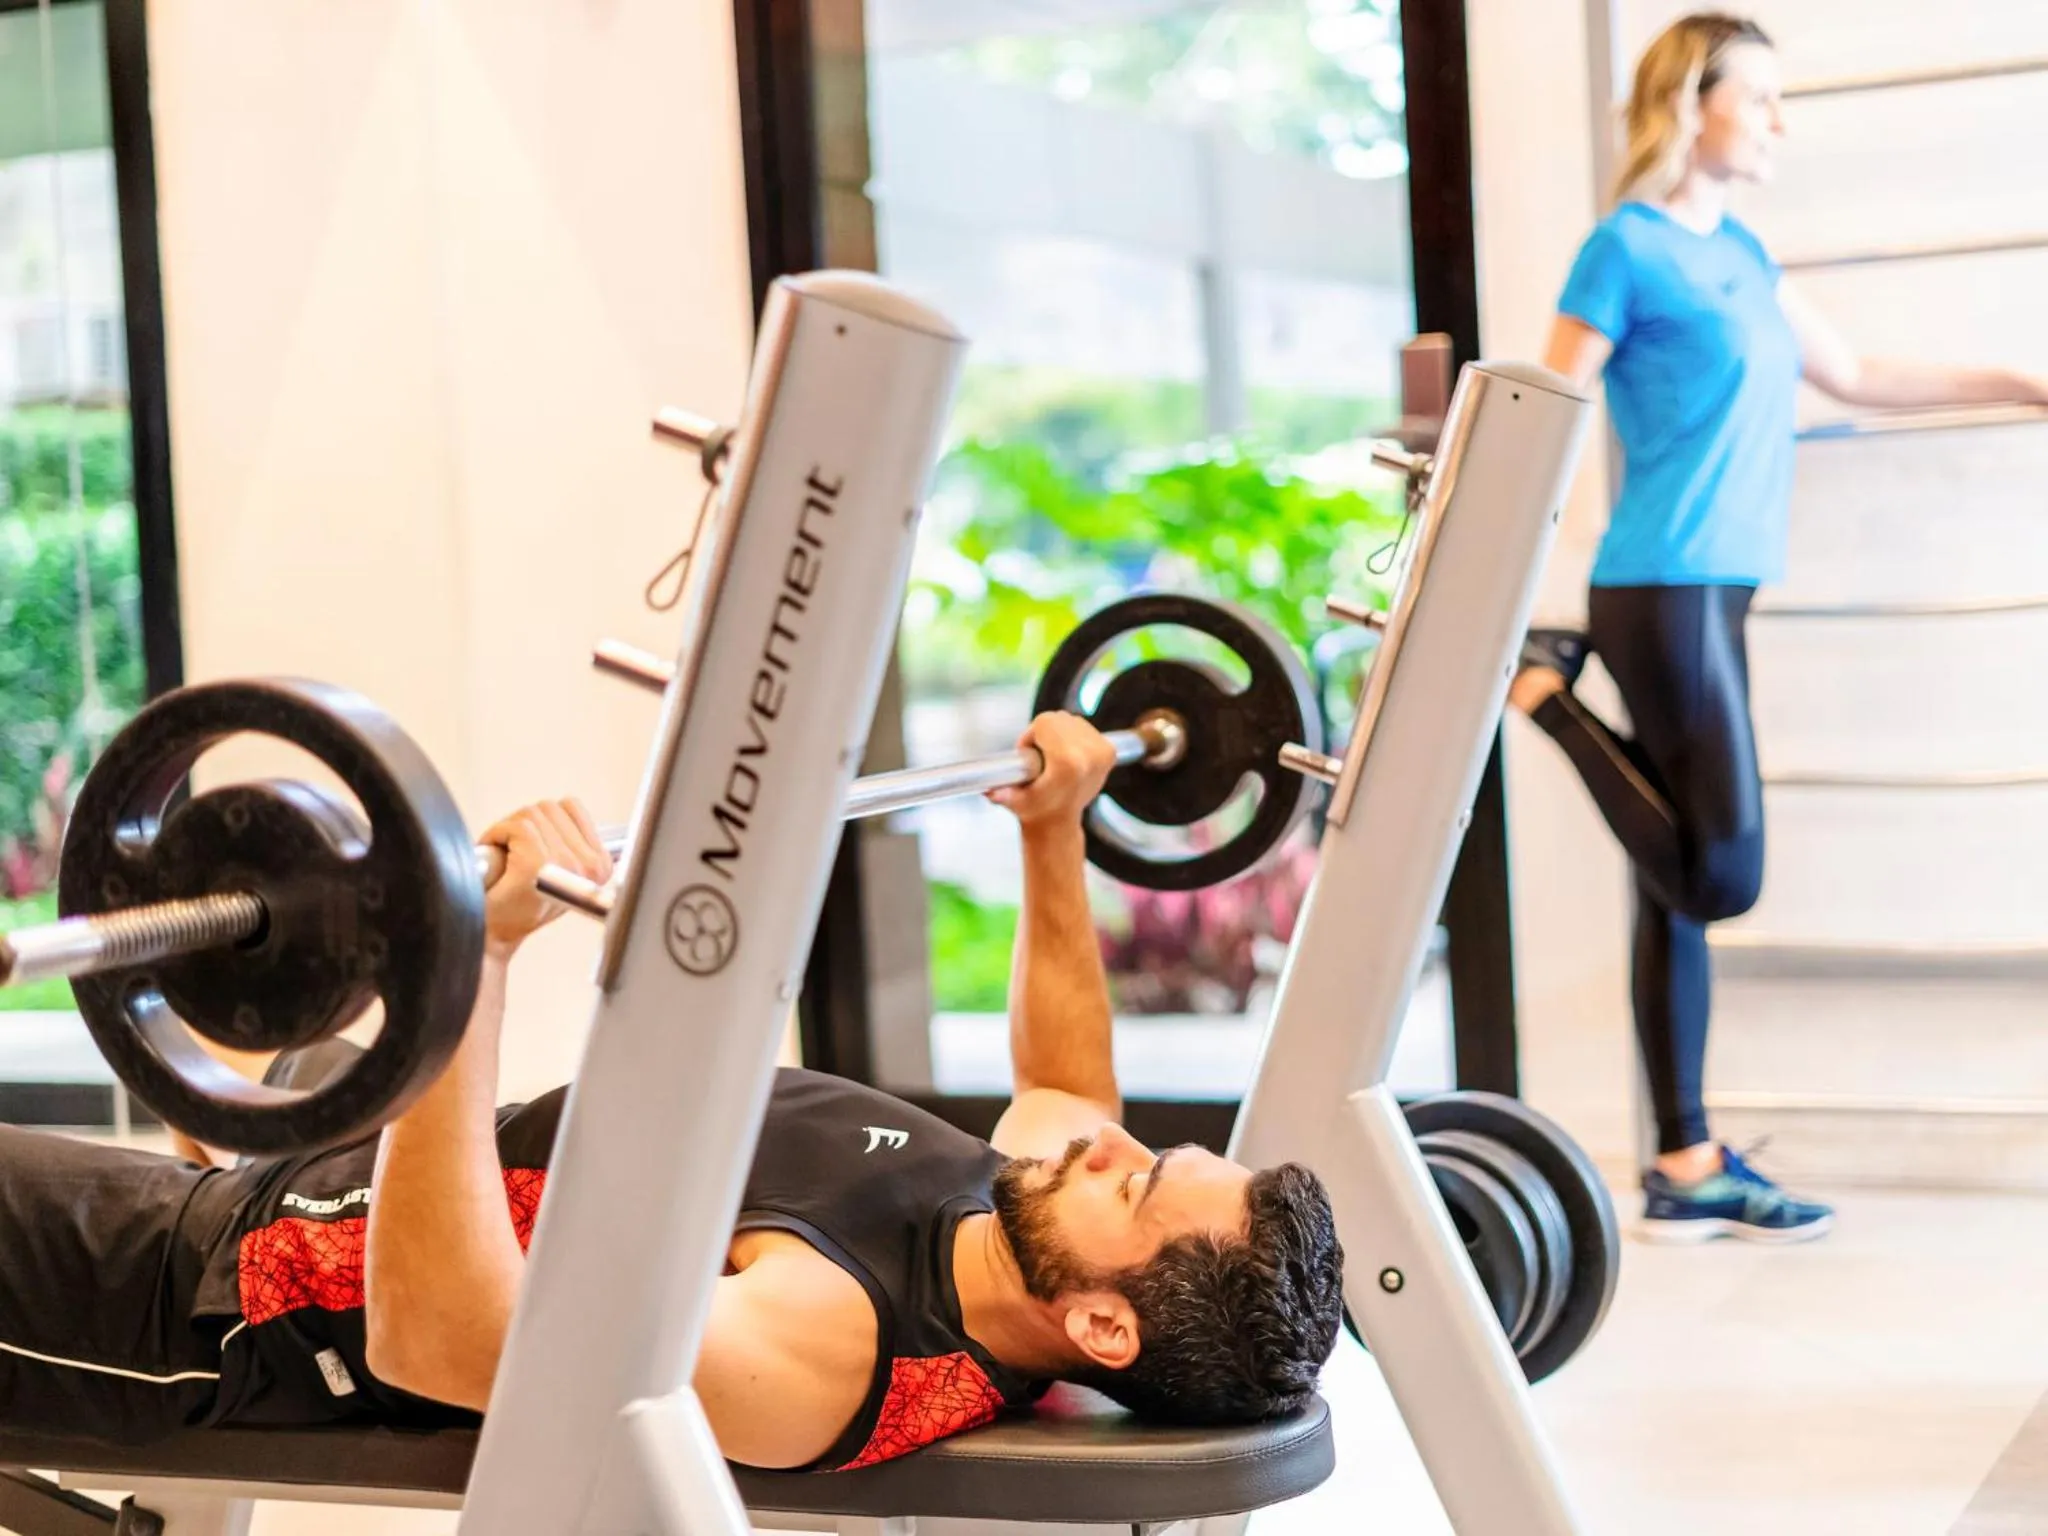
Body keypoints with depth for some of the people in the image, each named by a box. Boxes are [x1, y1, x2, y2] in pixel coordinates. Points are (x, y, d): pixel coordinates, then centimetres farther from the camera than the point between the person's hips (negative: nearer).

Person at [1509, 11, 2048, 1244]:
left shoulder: (1740, 253, 17)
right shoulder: (1628, 249, -7)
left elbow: (1853, 378, 26)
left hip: (1716, 590, 8)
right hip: (1665, 590, -8)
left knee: (1686, 889, 7)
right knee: (1721, 876, -11)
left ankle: (1688, 1170, 9)